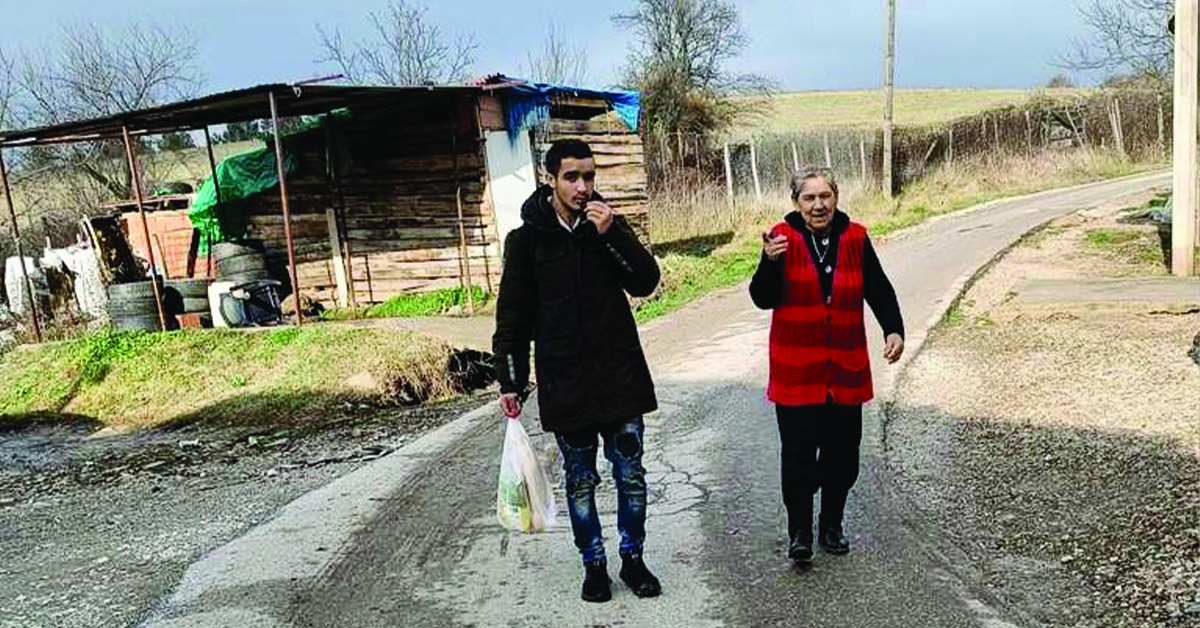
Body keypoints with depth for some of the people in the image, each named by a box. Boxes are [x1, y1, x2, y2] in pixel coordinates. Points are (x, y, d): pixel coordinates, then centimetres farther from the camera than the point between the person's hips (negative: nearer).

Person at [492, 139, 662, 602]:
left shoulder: (609, 225, 3)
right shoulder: (527, 239, -3)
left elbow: (647, 282, -7)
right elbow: (512, 318, -1)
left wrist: (612, 234, -18)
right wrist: (511, 383, -3)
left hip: (620, 376, 2)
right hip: (564, 384, -1)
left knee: (631, 475, 10)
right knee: (580, 481, 11)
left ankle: (633, 558, 29)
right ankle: (594, 564, 28)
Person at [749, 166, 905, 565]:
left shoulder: (855, 238, 3)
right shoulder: (784, 238, -4)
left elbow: (879, 291, 7)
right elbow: (763, 299, -8)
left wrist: (894, 330, -9)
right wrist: (770, 262, -26)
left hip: (846, 368, 3)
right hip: (796, 370, -3)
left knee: (842, 452, 10)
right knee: (798, 452, -1)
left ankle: (832, 525, 28)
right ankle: (799, 531, 13)